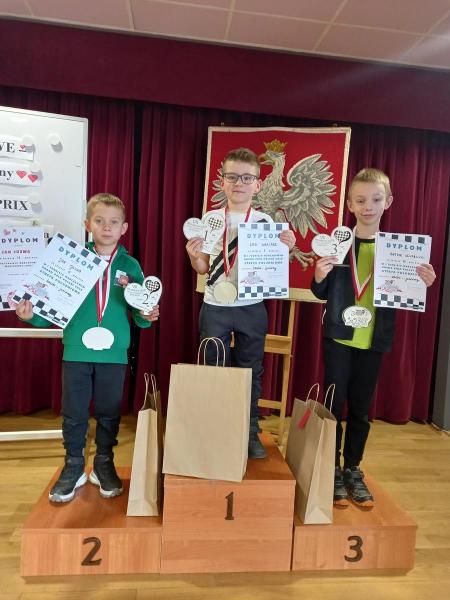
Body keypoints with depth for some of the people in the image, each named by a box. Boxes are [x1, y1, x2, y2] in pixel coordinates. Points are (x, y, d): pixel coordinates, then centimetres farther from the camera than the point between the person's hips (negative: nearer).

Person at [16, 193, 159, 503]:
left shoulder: (130, 266, 2)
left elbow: (139, 312, 4)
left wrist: (147, 317, -17)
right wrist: (32, 315, -17)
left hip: (114, 353, 1)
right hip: (76, 351, 0)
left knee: (109, 413, 12)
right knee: (74, 413, 10)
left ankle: (104, 465, 32)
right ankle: (73, 467, 30)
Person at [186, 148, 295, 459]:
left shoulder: (266, 222, -1)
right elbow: (202, 268, 5)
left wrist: (285, 249, -15)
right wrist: (193, 255, -15)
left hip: (251, 308, 0)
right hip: (215, 307, 0)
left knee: (250, 371, 12)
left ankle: (251, 433, 28)